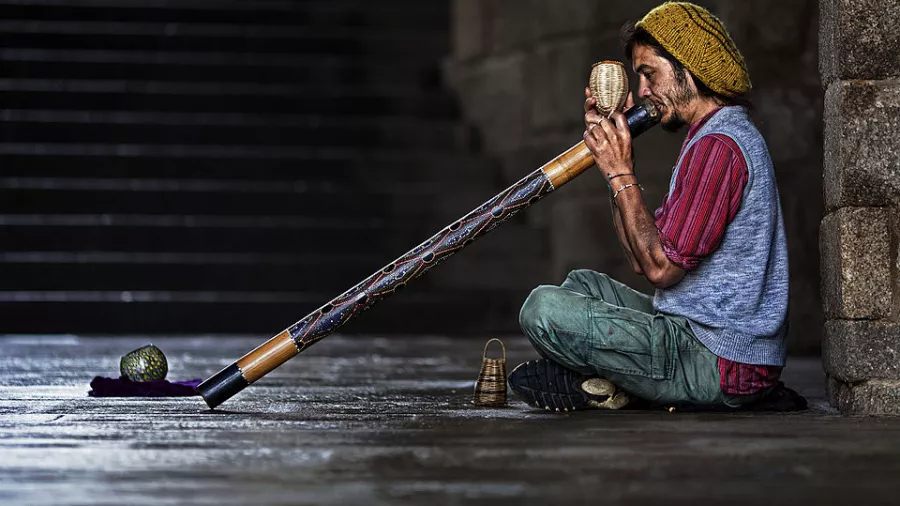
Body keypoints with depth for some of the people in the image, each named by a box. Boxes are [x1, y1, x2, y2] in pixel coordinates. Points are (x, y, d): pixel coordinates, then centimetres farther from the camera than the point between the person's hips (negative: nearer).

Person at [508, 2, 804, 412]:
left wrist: (620, 174, -12)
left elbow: (661, 266, -20)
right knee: (583, 286, 25)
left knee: (544, 309, -21)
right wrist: (614, 158, 12)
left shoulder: (719, 146, -17)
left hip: (719, 361, -11)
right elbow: (641, 257, 16)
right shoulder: (730, 135, 18)